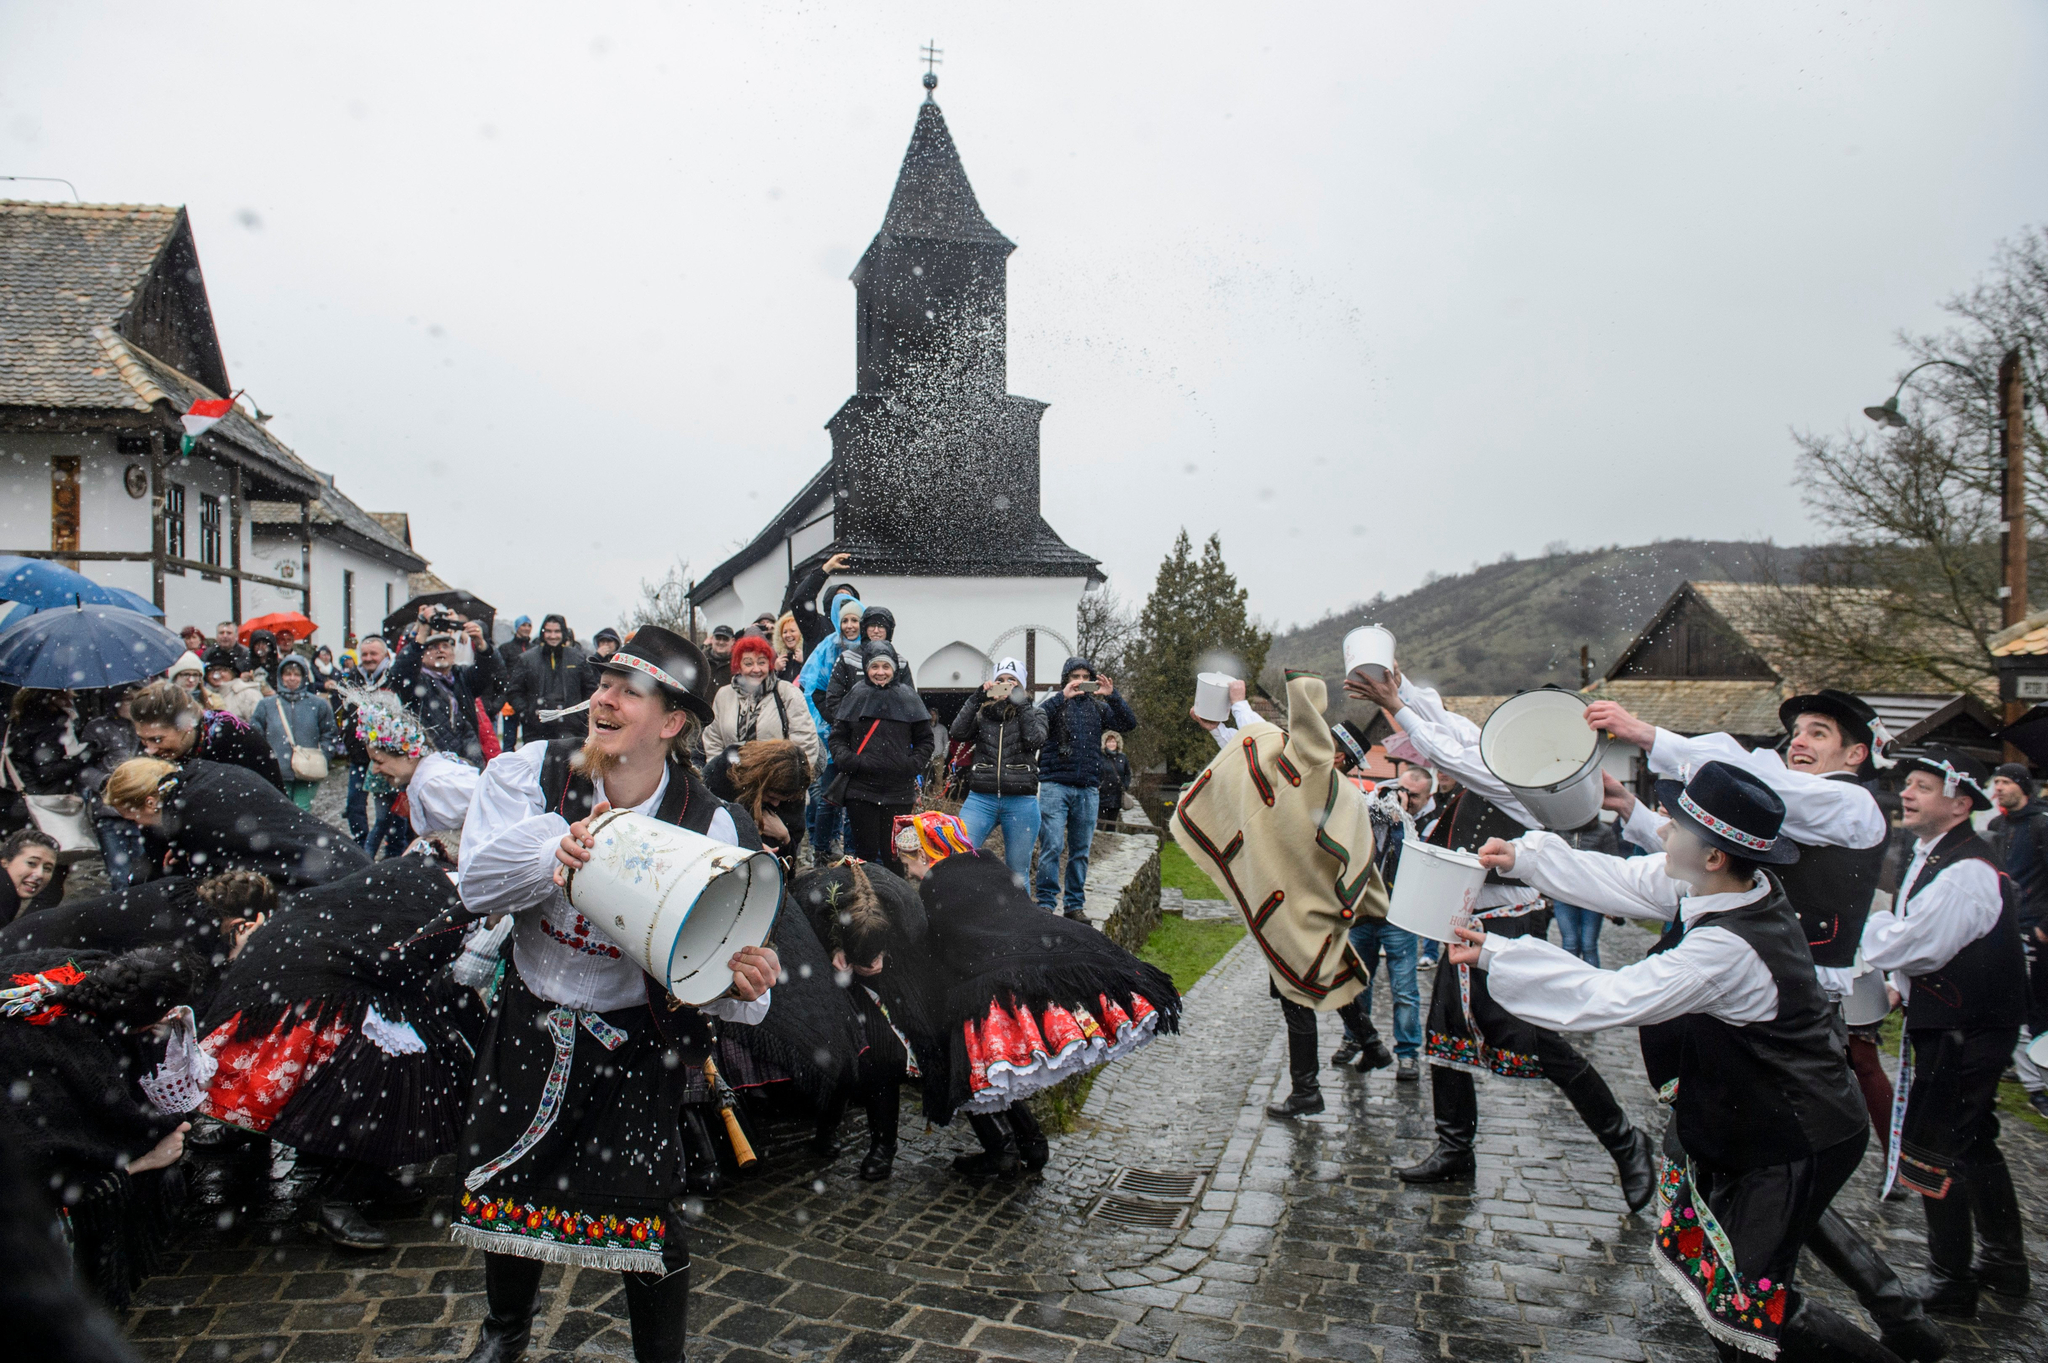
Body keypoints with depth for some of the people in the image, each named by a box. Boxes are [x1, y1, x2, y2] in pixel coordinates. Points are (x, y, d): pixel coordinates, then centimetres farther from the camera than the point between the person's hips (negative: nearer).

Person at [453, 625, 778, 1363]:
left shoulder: (708, 823, -17)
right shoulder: (532, 772, -12)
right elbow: (478, 887, -18)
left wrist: (737, 978, -43)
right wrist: (555, 846, -36)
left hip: (635, 1039, -3)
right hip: (531, 1019, 3)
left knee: (643, 1212, -2)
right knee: (506, 1187, 17)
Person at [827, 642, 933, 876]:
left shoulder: (907, 698, 8)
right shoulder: (855, 697, 8)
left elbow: (924, 740, 13)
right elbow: (837, 736, 12)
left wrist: (913, 765, -2)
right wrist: (847, 761, -5)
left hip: (899, 792, 0)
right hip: (860, 788, 0)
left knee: (894, 855, 0)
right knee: (865, 852, 1)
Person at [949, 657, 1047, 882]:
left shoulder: (1034, 714, 12)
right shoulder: (982, 712, 14)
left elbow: (1035, 741, -8)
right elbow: (957, 733, -4)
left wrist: (1021, 703, -6)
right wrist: (977, 698, -6)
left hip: (1021, 802, 0)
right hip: (981, 798, 0)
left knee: (1018, 872, 6)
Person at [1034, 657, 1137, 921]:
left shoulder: (1097, 706, 13)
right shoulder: (1056, 702, 5)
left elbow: (1128, 724, 3)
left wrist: (1112, 696, -9)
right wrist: (1062, 696, -18)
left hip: (1088, 790, 3)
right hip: (1055, 785, -3)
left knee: (1081, 850, 8)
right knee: (1052, 847, -8)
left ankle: (1075, 904, 16)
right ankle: (1046, 903, 0)